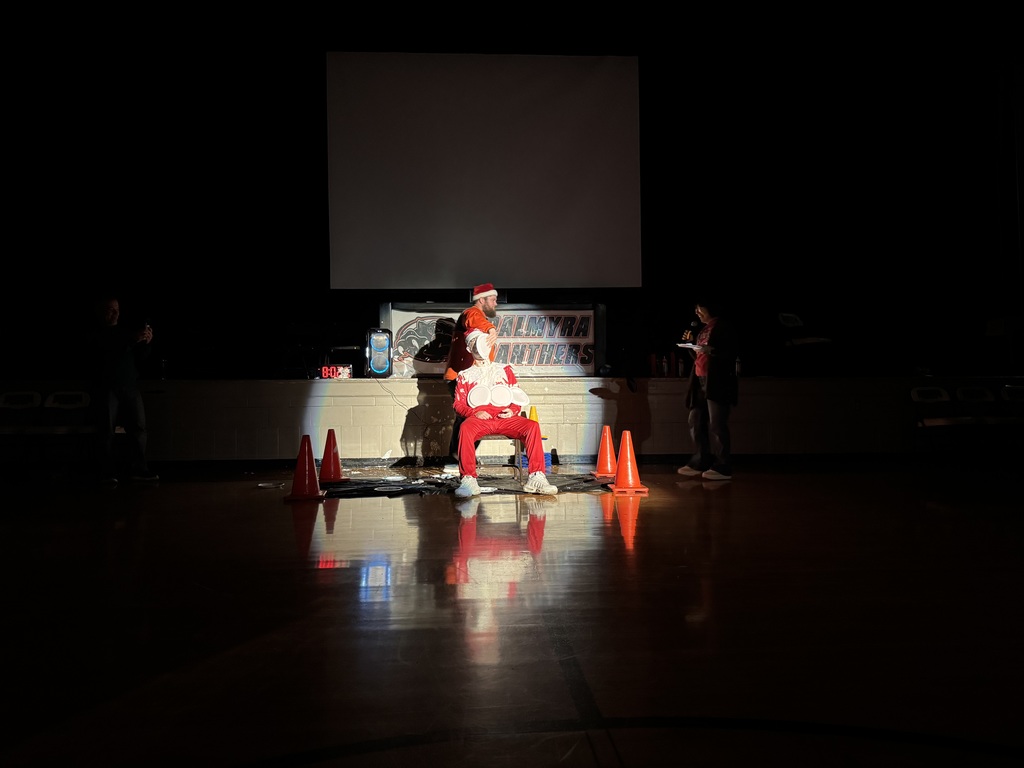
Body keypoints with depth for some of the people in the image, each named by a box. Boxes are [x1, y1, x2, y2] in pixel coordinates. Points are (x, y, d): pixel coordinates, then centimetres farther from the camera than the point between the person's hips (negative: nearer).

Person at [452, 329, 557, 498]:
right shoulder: (465, 376, 23)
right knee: (465, 429, -38)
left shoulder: (504, 370, 27)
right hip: (478, 419, -1)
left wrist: (513, 410, -1)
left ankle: (536, 478, -31)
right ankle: (469, 481, -39)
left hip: (505, 419, 2)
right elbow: (459, 405, 14)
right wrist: (474, 413, -7)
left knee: (532, 426, -28)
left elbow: (519, 397, 22)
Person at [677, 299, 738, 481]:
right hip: (700, 382, 9)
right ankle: (700, 462, 15)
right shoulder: (703, 329, 20)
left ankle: (723, 467, -5)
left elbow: (730, 354, -11)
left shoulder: (723, 326, -3)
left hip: (717, 382, -9)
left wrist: (711, 350, -24)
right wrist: (691, 343, 9)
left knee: (716, 424, -9)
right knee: (695, 421, 8)